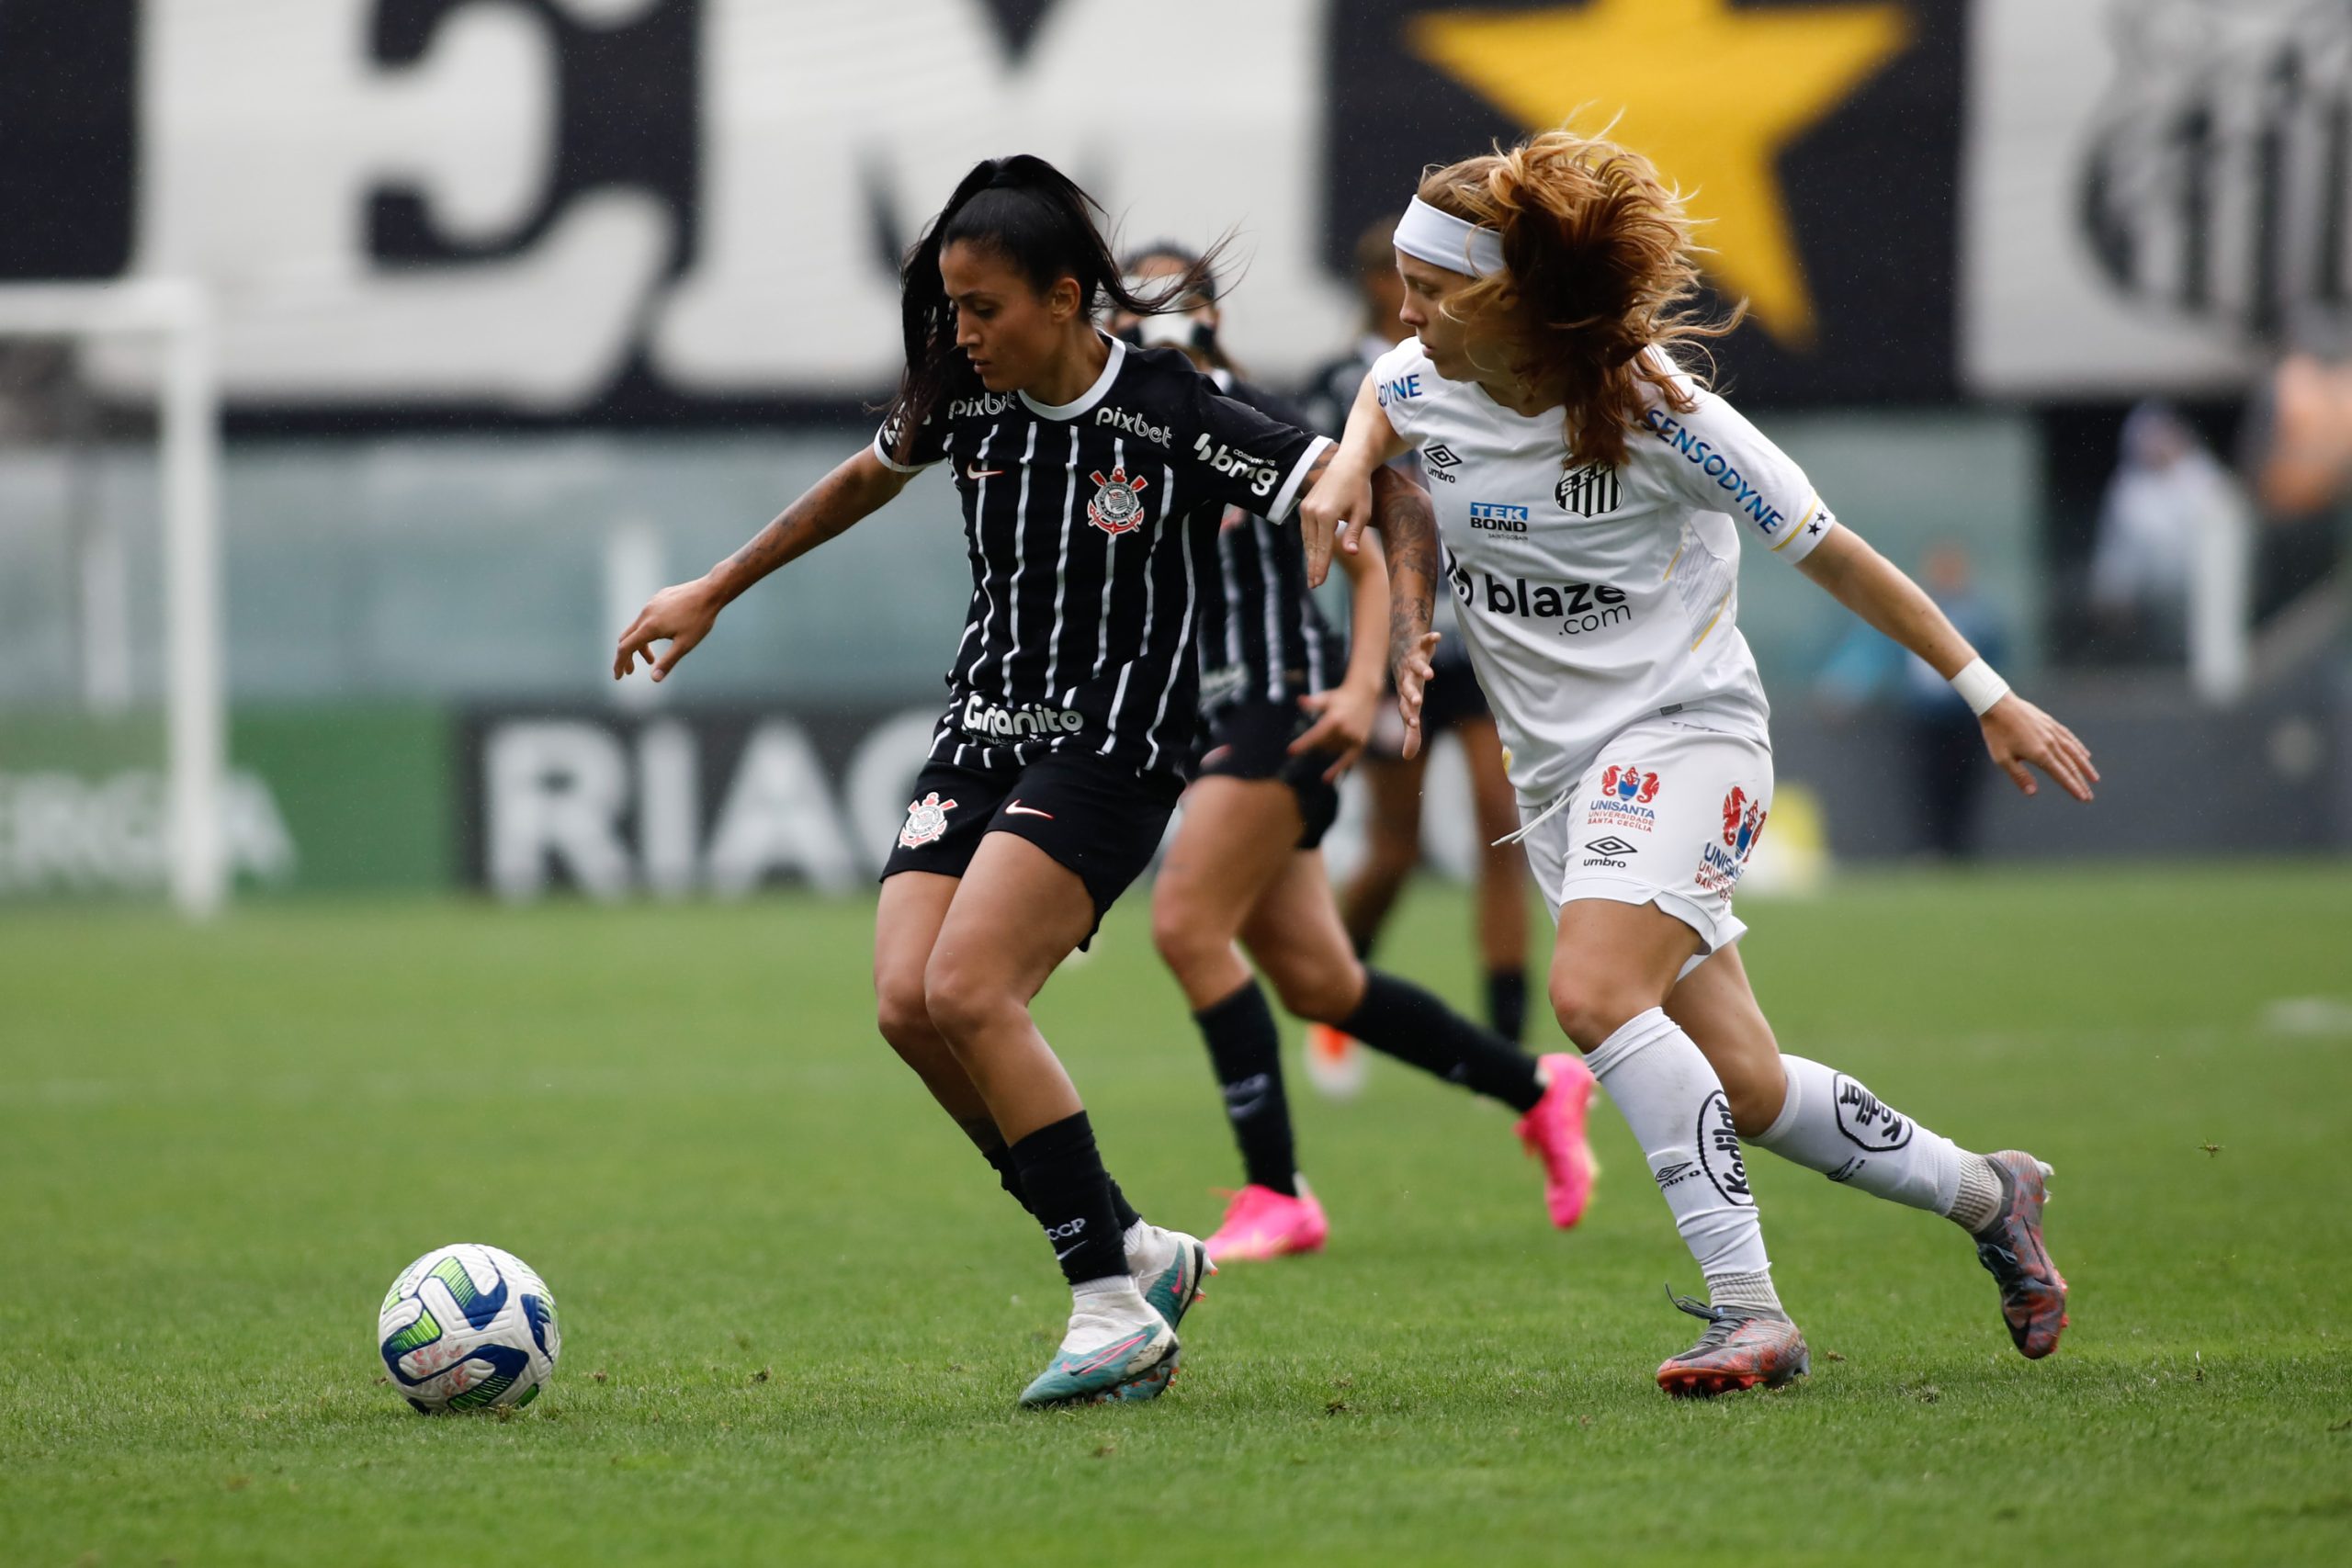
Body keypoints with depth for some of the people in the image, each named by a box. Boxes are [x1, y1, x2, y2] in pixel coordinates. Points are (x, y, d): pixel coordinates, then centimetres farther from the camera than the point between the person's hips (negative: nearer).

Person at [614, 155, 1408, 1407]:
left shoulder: (1171, 415, -14)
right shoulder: (968, 404, 4)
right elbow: (864, 481, 23)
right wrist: (713, 593, 29)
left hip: (1111, 750, -7)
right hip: (981, 731, 7)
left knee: (968, 990, -23)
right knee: (907, 1002, -11)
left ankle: (1114, 1299, -14)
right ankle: (1135, 1255, 2)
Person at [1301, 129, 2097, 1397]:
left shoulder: (1658, 414, -17)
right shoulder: (1416, 389, -2)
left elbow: (1835, 558, -7)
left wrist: (1990, 698, -3)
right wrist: (1346, 478, 4)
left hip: (1683, 732, -6)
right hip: (1556, 770, 6)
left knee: (1595, 994, -31)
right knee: (1745, 1092, 2)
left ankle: (1748, 1307, -29)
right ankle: (1987, 1195, 25)